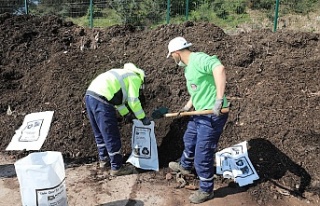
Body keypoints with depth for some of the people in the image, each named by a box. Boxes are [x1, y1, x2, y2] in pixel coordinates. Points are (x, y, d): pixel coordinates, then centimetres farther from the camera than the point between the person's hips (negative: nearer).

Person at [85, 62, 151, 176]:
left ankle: (104, 159, 39)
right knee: (112, 137, 2)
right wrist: (143, 118, 5)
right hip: (101, 100, -10)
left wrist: (126, 114, 33)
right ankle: (117, 167, 12)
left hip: (89, 95, 10)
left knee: (99, 133, 23)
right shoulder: (135, 78, 4)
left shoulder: (123, 74, 30)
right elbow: (133, 101, -5)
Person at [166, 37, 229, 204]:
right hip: (200, 113, 10)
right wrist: (188, 106, 27)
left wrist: (219, 100, -42)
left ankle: (206, 191, 23)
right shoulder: (188, 67, 12)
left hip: (213, 115, -10)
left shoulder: (198, 59, -20)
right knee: (189, 140, 30)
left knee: (202, 155, 1)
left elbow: (219, 69, -37)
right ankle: (185, 166, 58)